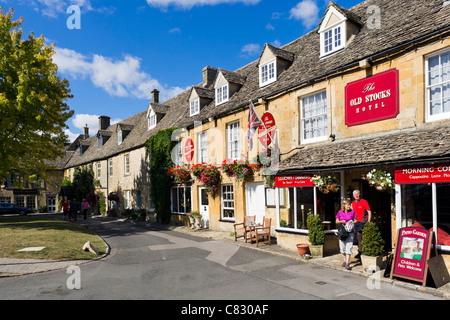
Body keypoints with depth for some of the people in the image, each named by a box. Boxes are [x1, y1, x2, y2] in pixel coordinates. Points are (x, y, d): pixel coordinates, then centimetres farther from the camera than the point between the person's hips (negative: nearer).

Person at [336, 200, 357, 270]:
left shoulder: (352, 212, 1)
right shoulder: (340, 212, 3)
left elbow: (355, 221, 8)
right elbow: (336, 221, 8)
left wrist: (352, 222, -13)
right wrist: (341, 221, -12)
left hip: (350, 232, -2)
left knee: (349, 247, -10)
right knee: (342, 247, 8)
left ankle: (347, 263, -9)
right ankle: (345, 260, 31)